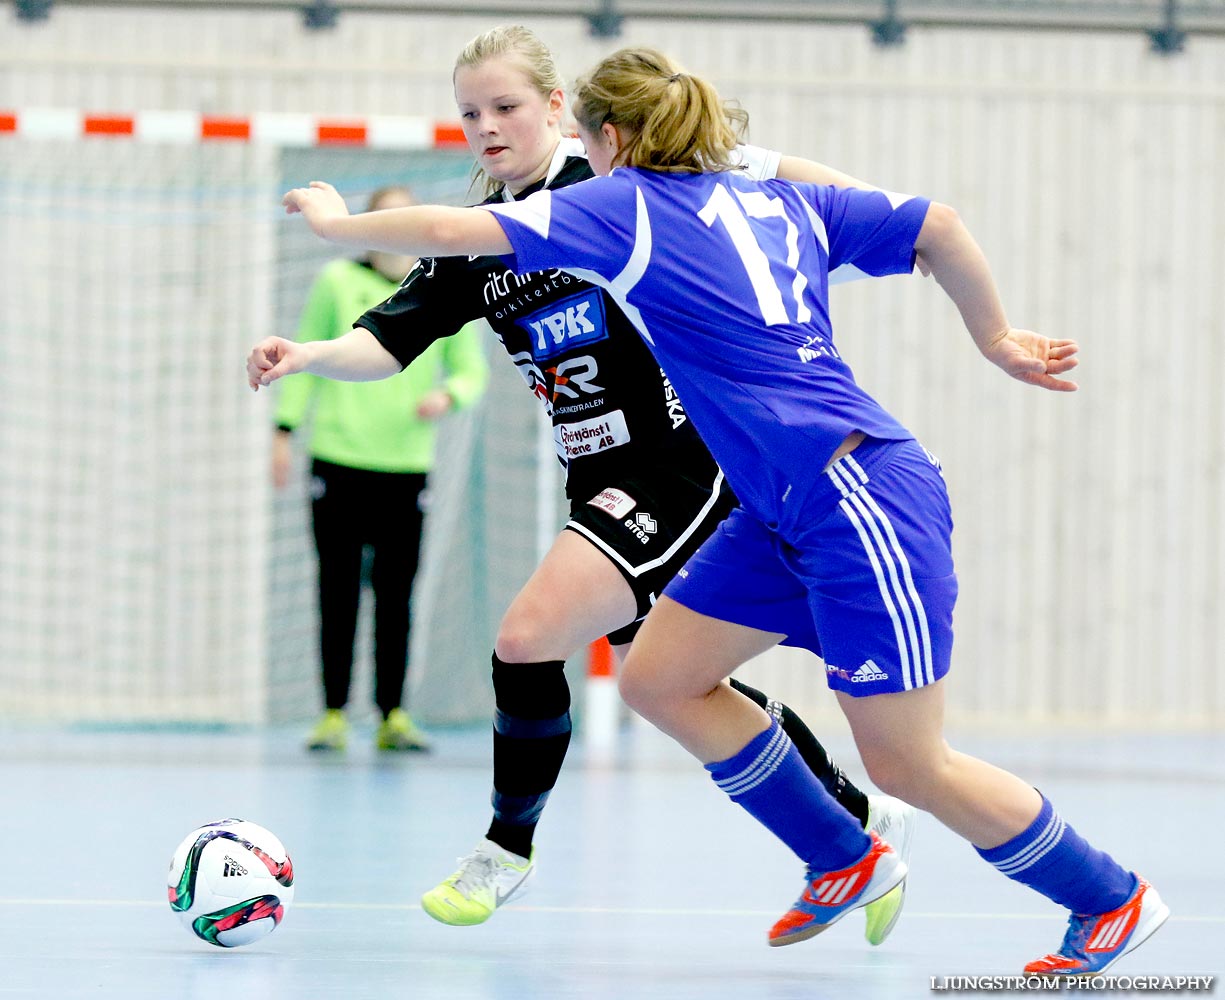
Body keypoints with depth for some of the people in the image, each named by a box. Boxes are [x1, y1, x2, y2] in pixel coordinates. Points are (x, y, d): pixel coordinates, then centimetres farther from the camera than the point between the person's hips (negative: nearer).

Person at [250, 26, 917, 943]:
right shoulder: (476, 245, 7)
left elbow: (762, 173, -6)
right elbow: (386, 342, -1)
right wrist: (309, 356, -21)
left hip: (682, 466, -8)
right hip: (601, 482, 8)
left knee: (528, 637, -17)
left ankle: (511, 844, 5)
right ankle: (861, 821, 34)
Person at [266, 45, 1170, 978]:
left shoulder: (623, 205, -5)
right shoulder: (780, 201, 14)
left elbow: (455, 230, -10)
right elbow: (938, 224, 11)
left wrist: (341, 223, 6)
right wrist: (998, 339, 21)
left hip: (864, 498, -9)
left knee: (907, 764, -1)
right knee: (660, 680, 11)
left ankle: (1113, 899, 13)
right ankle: (845, 859, 22)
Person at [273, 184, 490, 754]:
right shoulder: (337, 281, 4)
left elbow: (473, 371, 10)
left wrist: (447, 396, -12)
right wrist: (286, 430, 2)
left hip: (406, 467, 1)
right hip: (338, 461, 0)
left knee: (395, 595, 1)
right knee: (338, 593, 2)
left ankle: (393, 716, 7)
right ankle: (333, 715, 7)